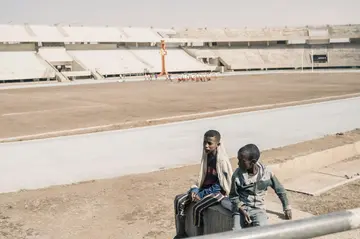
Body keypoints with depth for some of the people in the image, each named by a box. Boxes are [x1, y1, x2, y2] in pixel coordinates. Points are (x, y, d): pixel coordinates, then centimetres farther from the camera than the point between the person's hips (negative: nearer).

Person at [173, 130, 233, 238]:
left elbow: (221, 184, -17)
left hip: (218, 192, -8)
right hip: (205, 189, 8)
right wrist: (195, 190, -7)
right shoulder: (206, 156, 4)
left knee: (197, 207, -29)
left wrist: (202, 195, -17)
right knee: (179, 200, -6)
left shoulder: (222, 160, -18)